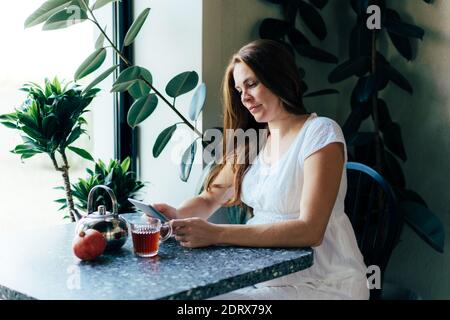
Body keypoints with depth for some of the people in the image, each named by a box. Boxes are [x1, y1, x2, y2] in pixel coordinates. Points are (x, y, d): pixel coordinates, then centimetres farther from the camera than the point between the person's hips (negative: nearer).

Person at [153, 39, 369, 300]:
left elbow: (310, 231, -22)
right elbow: (209, 199, 15)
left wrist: (216, 234, -29)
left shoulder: (320, 133, -12)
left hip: (322, 284, -6)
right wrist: (178, 216, -9)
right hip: (267, 276, 6)